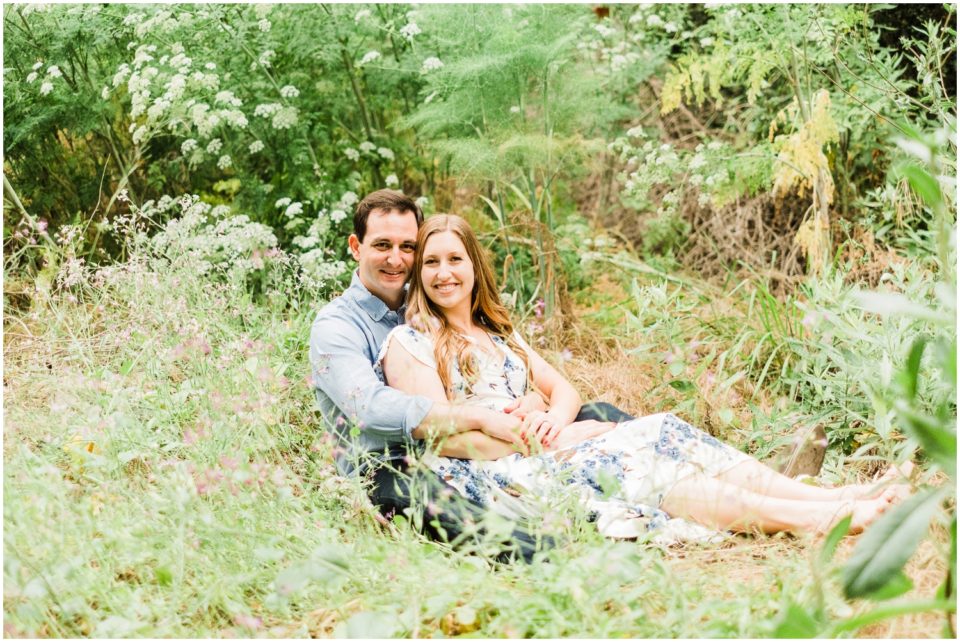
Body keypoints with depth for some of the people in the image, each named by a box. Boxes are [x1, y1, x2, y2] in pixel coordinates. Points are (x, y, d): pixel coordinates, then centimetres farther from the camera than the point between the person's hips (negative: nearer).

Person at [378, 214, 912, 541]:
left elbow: (563, 389, 17)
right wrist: (548, 436, -13)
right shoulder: (409, 343, -1)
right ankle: (821, 520, -35)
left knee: (660, 432, -14)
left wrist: (555, 421, -9)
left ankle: (831, 498, -24)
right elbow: (445, 435, -12)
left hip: (533, 452, 7)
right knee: (631, 464, -26)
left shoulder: (497, 332, 21)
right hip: (486, 477, -7)